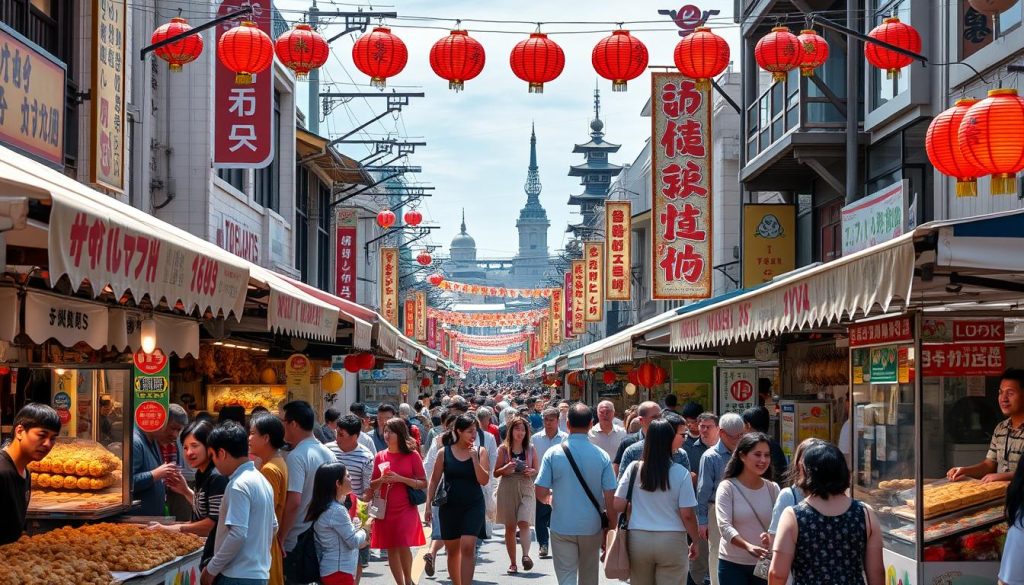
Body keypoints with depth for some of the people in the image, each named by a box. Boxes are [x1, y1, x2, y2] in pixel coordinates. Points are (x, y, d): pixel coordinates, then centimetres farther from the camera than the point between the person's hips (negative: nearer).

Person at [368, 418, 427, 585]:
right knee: (391, 549, 6)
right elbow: (372, 486, 13)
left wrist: (400, 479, -14)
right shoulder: (380, 456, 7)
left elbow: (423, 484, -3)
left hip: (406, 509, -4)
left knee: (403, 546, -15)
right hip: (385, 509, 4)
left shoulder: (412, 455, -2)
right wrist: (381, 480, -9)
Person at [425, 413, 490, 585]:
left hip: (473, 505, -2)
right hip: (449, 506, 2)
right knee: (452, 549, 12)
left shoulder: (480, 451, -2)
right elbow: (434, 480, 5)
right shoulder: (445, 452, -1)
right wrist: (429, 505, 1)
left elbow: (484, 480, -10)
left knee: (467, 547, -16)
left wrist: (474, 457, -18)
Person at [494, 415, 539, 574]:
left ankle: (526, 554, -23)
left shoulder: (531, 449, 7)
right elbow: (496, 472, 5)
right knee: (510, 526, 3)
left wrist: (532, 472, -10)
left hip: (526, 489, 0)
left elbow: (538, 471, 12)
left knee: (523, 522, -21)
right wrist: (505, 469, -15)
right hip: (507, 489, 0)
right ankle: (513, 563, 10)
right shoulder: (503, 449, 4)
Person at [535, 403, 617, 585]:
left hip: (562, 527, -1)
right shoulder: (602, 456, -8)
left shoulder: (553, 454, -9)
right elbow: (610, 498, -8)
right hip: (592, 527, 1)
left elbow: (541, 493, -9)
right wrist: (611, 527, 4)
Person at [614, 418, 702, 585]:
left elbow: (618, 506, -1)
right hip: (672, 541, -2)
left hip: (638, 539, 3)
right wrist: (695, 541, 8)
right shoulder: (681, 473, -8)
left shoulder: (634, 468, -2)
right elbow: (687, 515, -8)